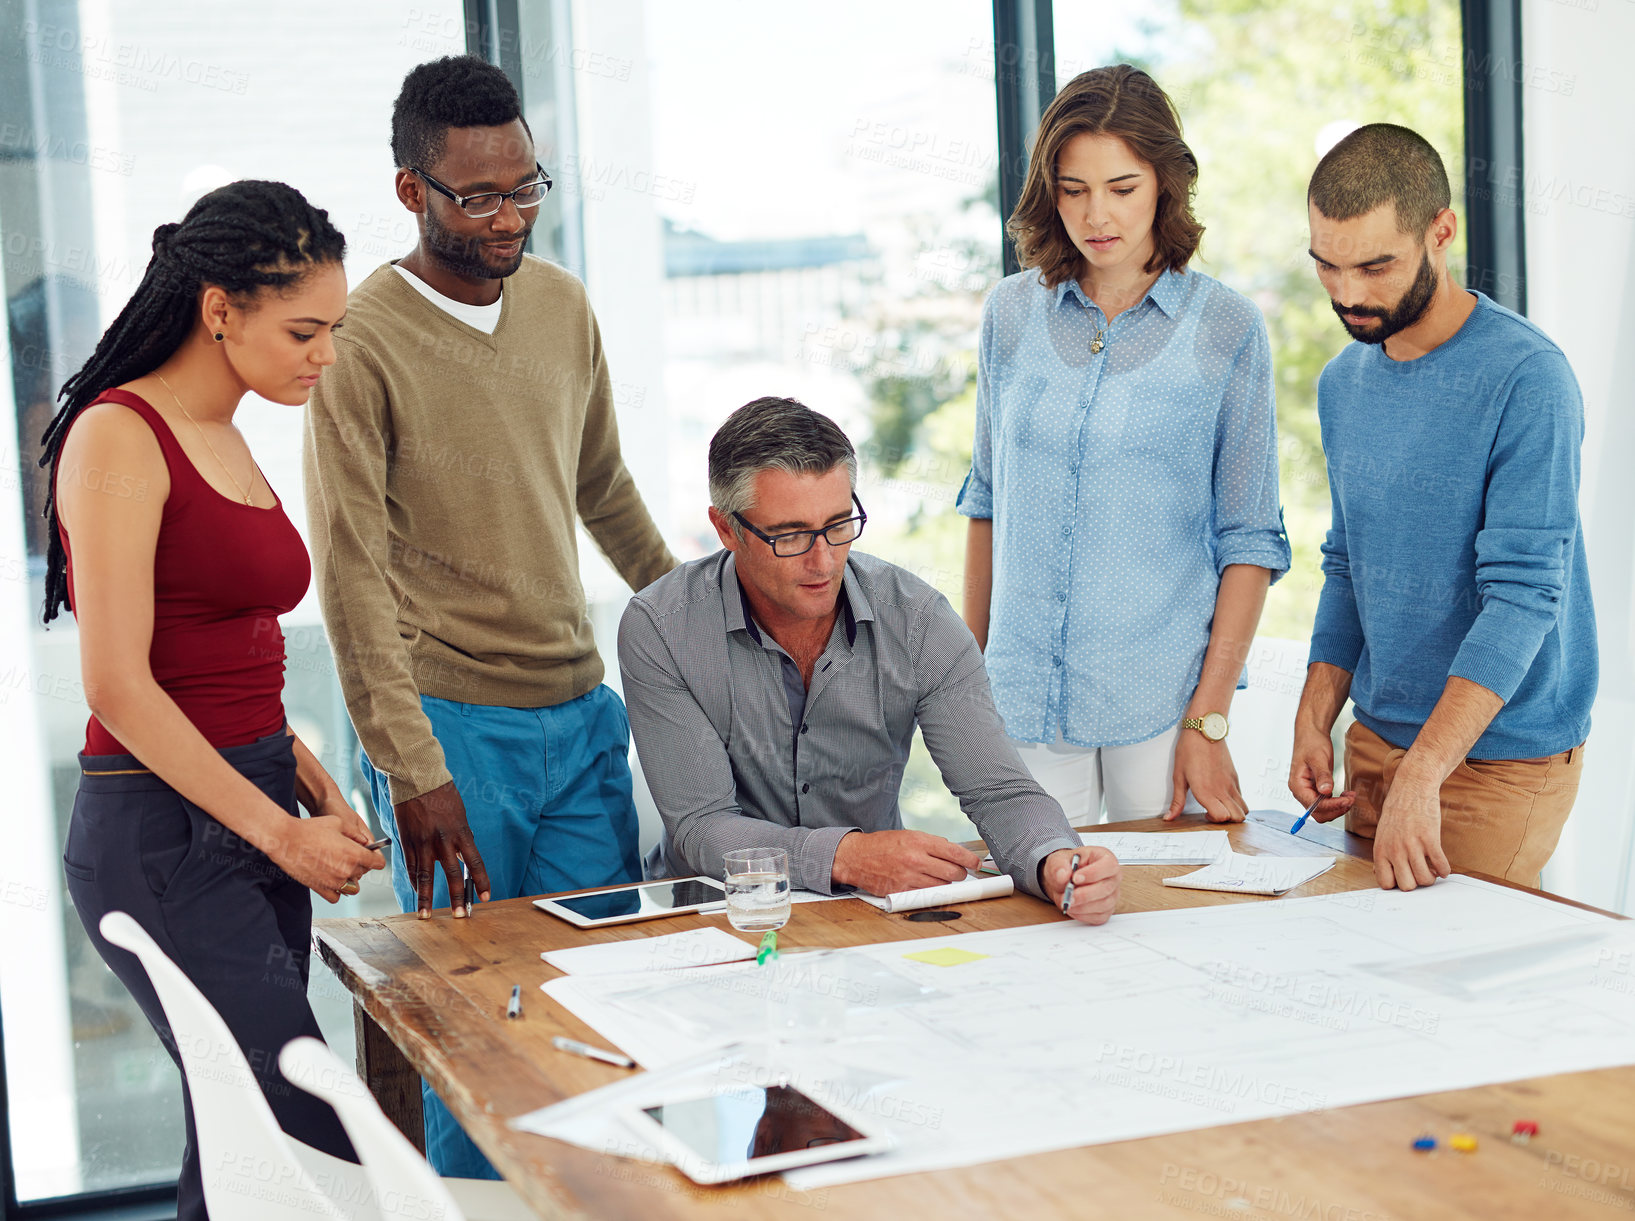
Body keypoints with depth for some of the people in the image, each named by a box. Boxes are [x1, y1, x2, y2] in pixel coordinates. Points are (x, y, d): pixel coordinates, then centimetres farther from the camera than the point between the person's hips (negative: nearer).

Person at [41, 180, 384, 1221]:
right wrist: (281, 829, -14)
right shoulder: (119, 436, -11)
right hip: (165, 835, -9)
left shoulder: (228, 442, 16)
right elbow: (119, 686, -16)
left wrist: (315, 787, 7)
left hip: (251, 825, 9)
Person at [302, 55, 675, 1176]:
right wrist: (411, 771, -18)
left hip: (584, 712, 6)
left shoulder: (562, 304, 8)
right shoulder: (365, 342, -10)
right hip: (454, 726, -5)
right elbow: (352, 575, -13)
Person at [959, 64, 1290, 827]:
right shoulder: (1012, 313, 5)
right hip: (1024, 697, 2)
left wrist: (1209, 720, -8)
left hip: (1162, 697, -2)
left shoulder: (1226, 329, -3)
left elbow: (1250, 541, -3)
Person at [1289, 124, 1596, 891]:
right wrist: (1314, 722, 3)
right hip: (1374, 741, 7)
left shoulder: (1526, 379, -17)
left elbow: (1522, 595, -23)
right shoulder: (1343, 383, 7)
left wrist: (1421, 775, -30)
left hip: (1500, 760, -7)